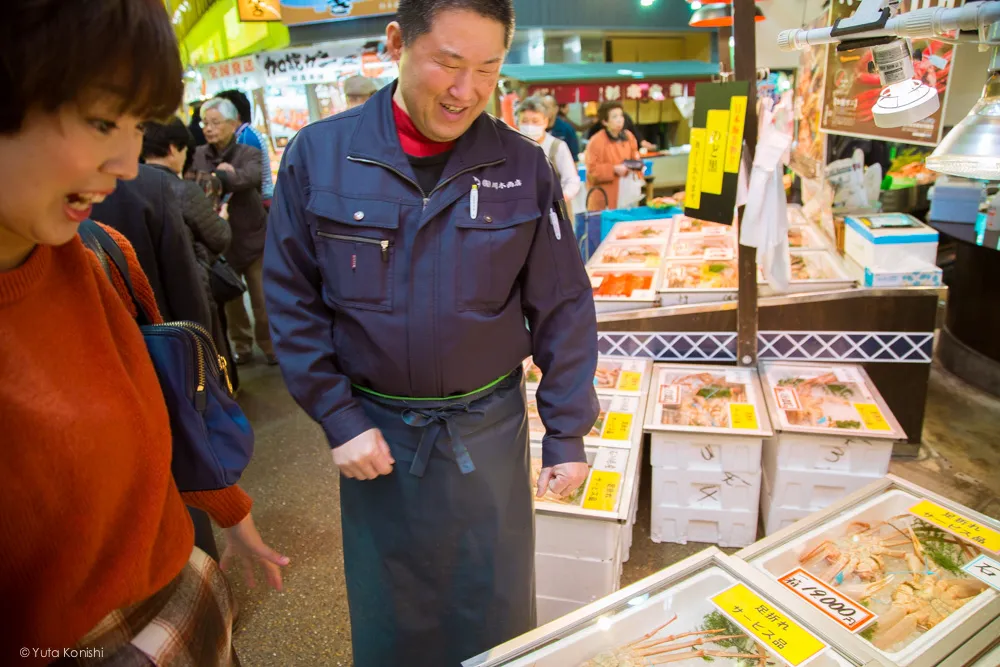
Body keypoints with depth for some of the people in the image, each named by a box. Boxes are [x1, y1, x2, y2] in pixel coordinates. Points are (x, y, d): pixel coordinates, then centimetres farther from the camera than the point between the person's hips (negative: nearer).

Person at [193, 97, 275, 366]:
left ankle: (270, 346, 24)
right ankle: (242, 347, 28)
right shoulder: (198, 155, 2)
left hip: (253, 238, -2)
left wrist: (211, 178, -39)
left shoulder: (249, 153, -5)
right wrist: (221, 174, -25)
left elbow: (250, 177, -26)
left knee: (263, 301, 5)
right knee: (230, 301, 11)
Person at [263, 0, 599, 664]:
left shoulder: (523, 166, -7)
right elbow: (292, 301, -3)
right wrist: (339, 421, -8)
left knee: (497, 607, 19)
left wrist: (567, 435, -3)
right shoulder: (317, 155, -7)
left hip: (489, 426, 0)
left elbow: (562, 310, -3)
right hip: (376, 429, 1)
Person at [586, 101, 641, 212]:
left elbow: (634, 158, 19)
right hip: (603, 194, -6)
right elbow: (592, 170, -15)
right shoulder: (596, 141, -14)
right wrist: (614, 169, -21)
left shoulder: (629, 137, 5)